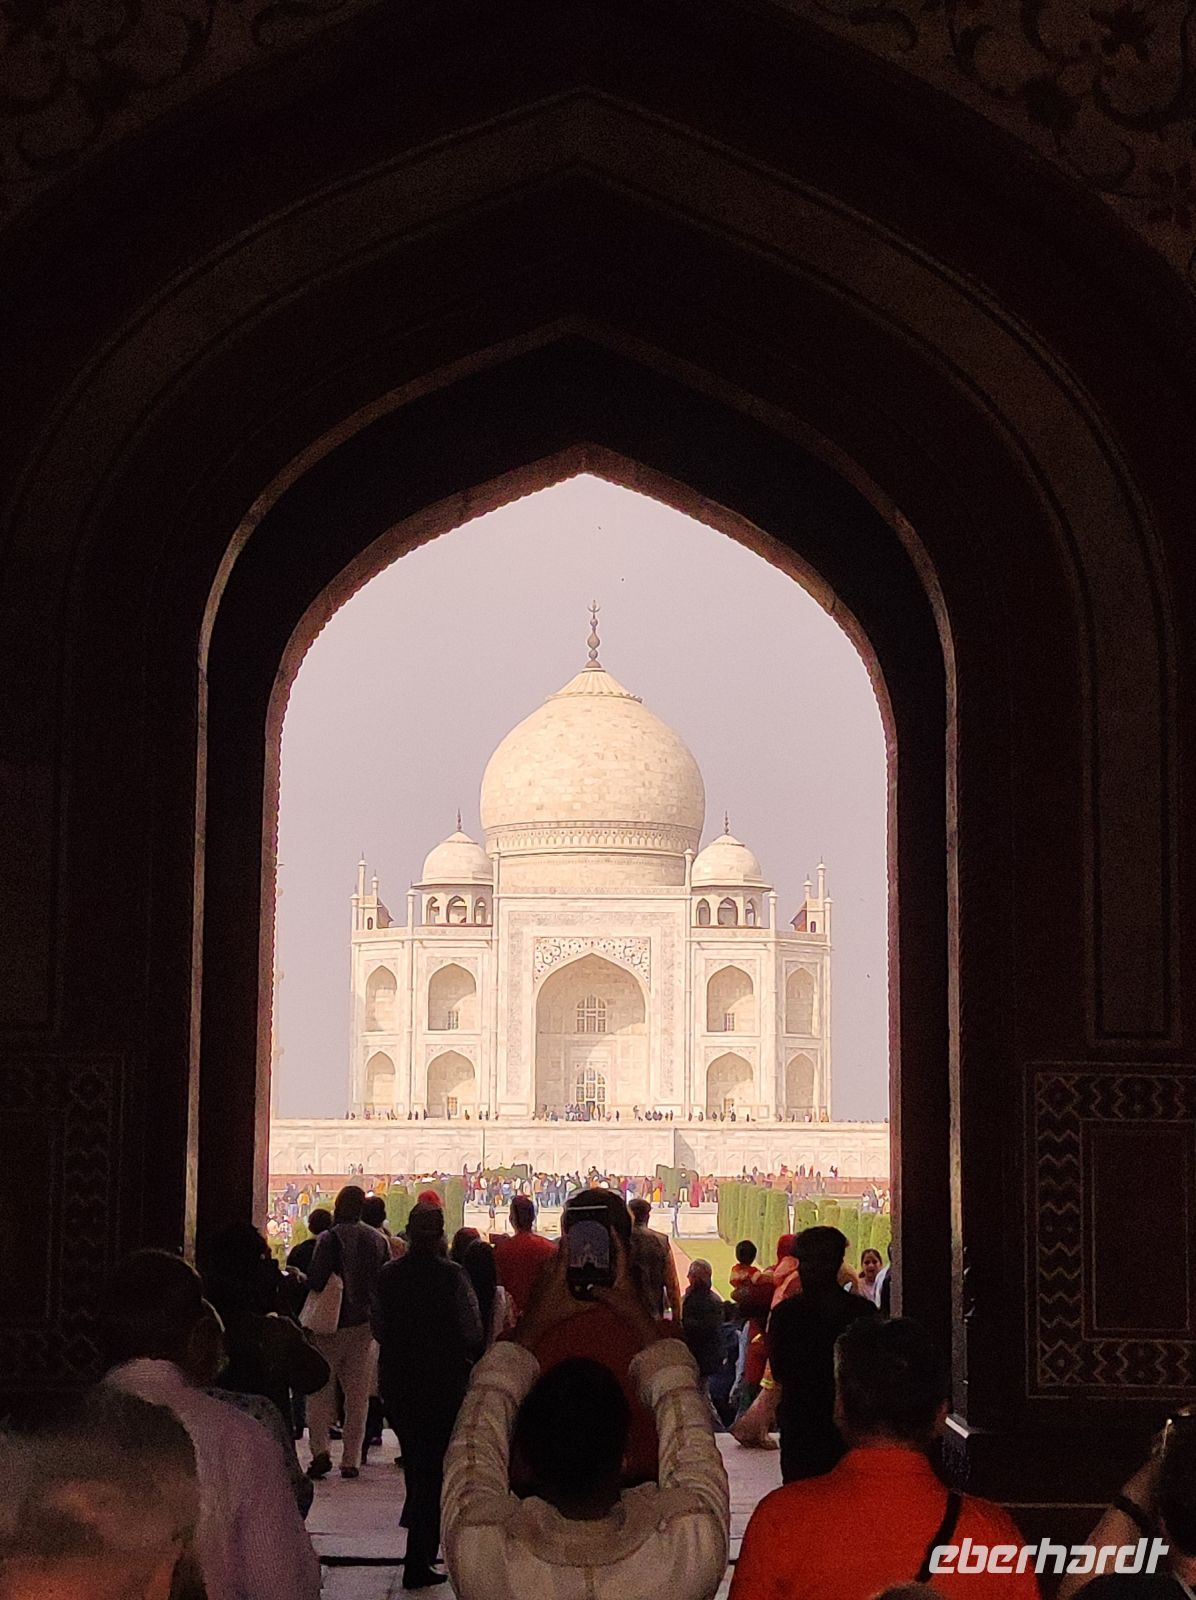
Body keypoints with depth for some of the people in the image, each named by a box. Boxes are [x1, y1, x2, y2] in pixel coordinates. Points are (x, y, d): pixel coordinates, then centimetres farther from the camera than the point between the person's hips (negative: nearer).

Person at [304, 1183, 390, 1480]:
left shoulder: (330, 1238, -13)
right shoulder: (378, 1240, 4)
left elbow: (315, 1282, -19)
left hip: (332, 1325, -4)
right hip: (365, 1324, 4)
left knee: (320, 1390, 5)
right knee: (358, 1394, 9)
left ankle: (320, 1449, -10)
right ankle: (351, 1460, 9)